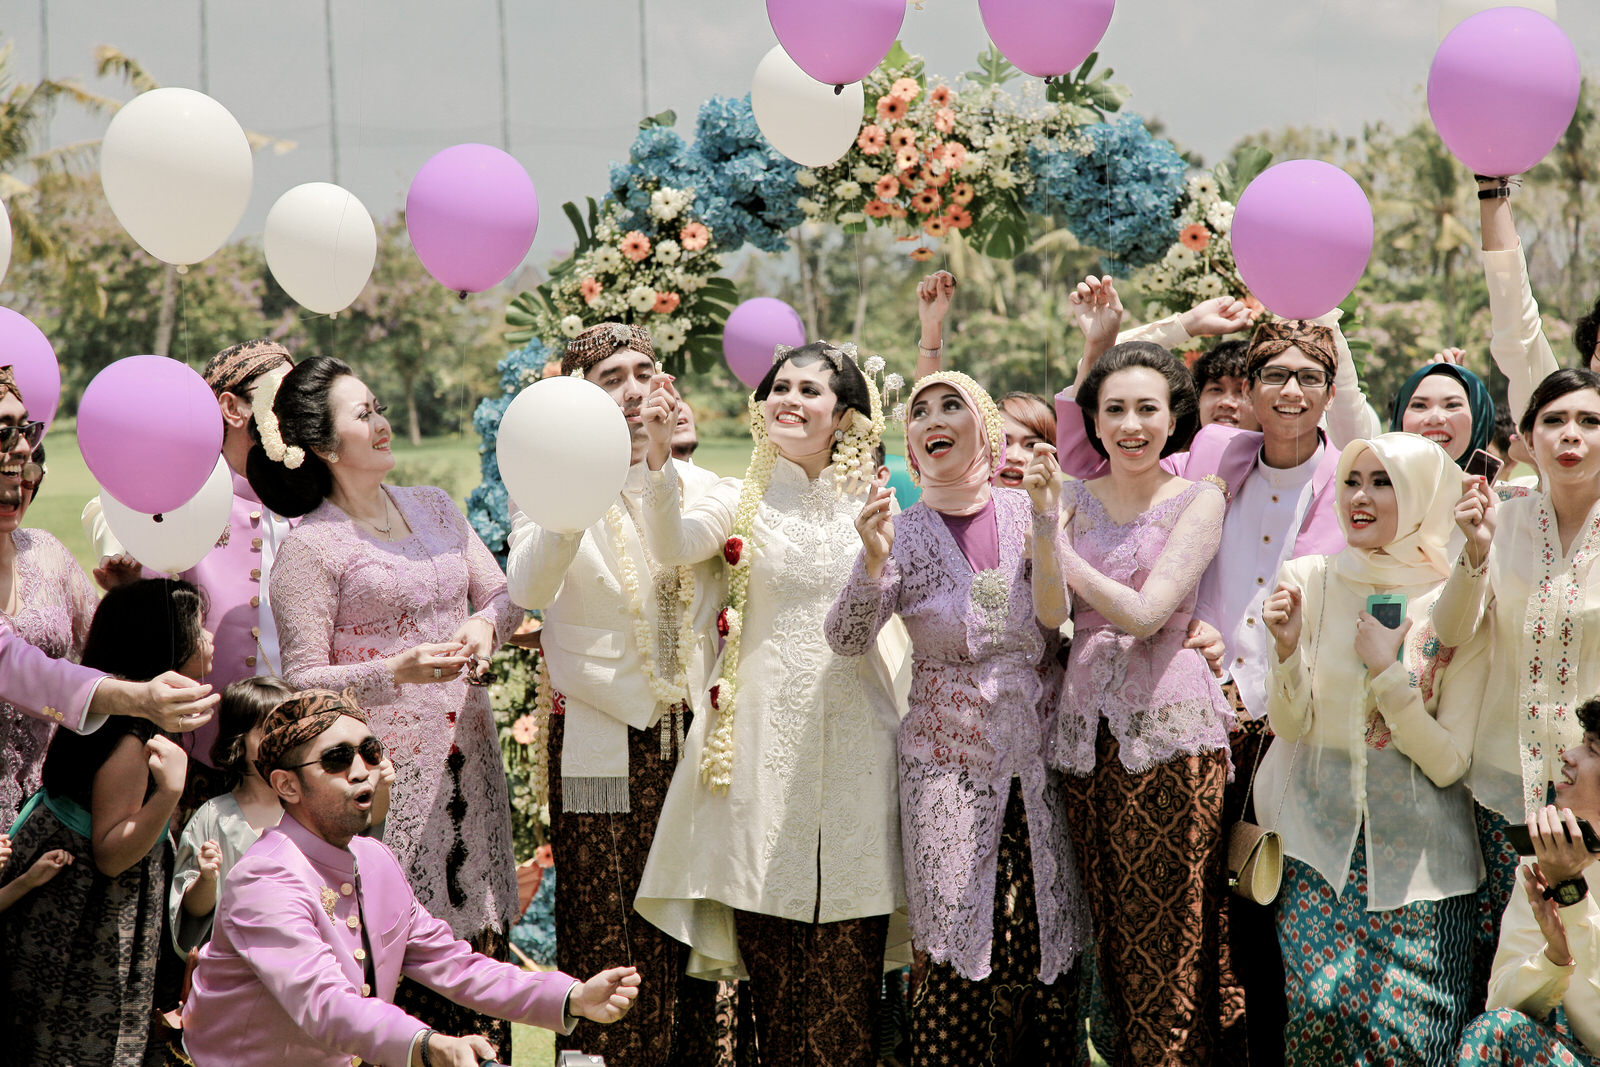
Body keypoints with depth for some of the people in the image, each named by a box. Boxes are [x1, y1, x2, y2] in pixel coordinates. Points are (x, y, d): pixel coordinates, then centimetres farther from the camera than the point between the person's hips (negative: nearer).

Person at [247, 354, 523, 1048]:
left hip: (466, 755, 6)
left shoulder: (434, 508, 13)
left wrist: (485, 624, -8)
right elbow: (303, 681, -9)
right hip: (385, 771, -6)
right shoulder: (309, 546, -6)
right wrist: (399, 670, -21)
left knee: (478, 936, 3)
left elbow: (505, 594, 15)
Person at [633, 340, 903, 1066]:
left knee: (848, 973, -2)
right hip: (765, 736, 0)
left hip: (853, 735, 1)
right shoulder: (741, 501, 7)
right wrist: (658, 456, -29)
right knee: (772, 969, 1)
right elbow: (672, 545, -14)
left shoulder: (876, 503, 10)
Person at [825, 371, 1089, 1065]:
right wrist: (874, 561, -30)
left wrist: (1045, 521, -19)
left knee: (1049, 951, 1)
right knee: (958, 962, -8)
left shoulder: (1025, 512, 5)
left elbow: (1053, 616, -8)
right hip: (946, 764, -2)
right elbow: (847, 640, -12)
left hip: (1036, 759, 2)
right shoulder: (902, 532, 0)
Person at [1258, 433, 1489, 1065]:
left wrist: (1387, 673, -17)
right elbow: (1291, 725, -1)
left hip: (1419, 852, -1)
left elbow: (1449, 763, -8)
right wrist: (1288, 649, -19)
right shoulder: (1308, 580, 1)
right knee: (1320, 1007, -12)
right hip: (1321, 839, 1)